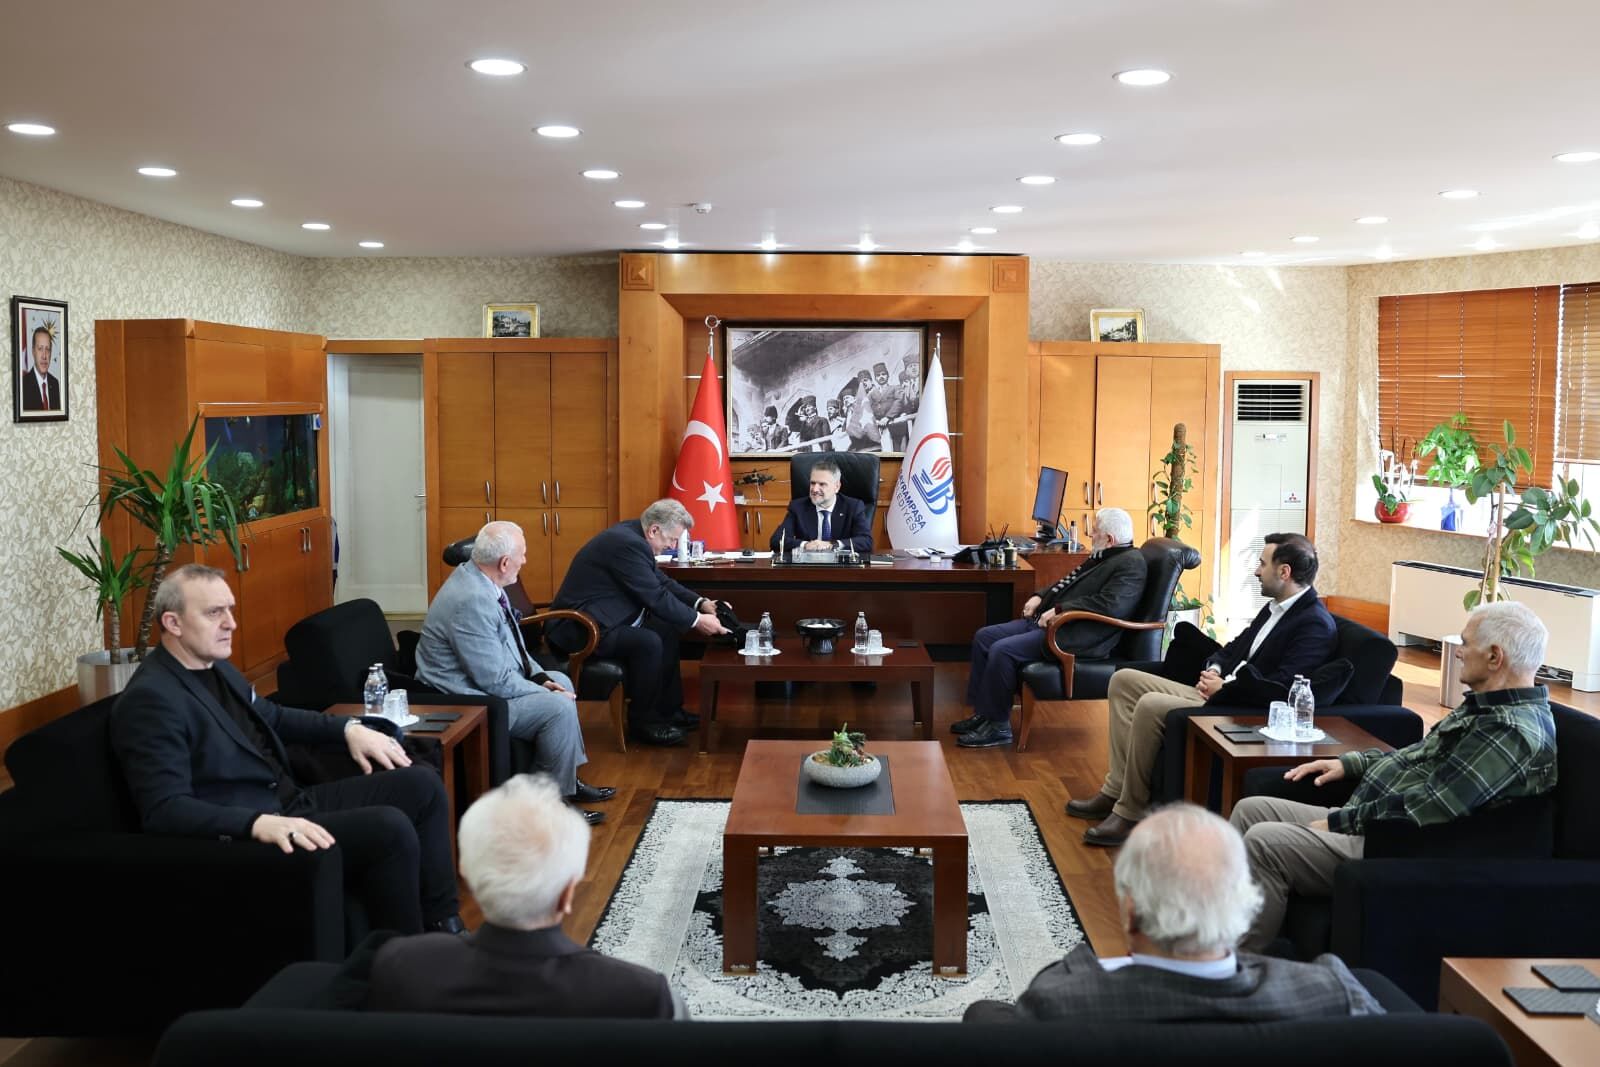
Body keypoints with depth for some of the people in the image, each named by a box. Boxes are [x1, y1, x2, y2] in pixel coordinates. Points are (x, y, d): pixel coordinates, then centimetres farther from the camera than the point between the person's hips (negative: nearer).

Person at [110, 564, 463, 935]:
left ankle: (444, 929, 8)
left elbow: (272, 717, 28)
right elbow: (163, 810, -26)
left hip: (290, 804, 10)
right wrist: (259, 824, -38)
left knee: (422, 786, 3)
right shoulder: (150, 700, -17)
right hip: (243, 836, -10)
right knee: (389, 829, -25)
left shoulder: (216, 667, 11)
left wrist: (347, 728, 14)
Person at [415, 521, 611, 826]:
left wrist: (541, 677, 3)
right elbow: (495, 681, -26)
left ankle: (568, 779, 23)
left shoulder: (478, 578, 2)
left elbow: (512, 642, 14)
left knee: (561, 681, 16)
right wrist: (545, 692, -14)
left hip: (489, 679, 11)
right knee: (559, 707, -18)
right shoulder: (471, 601, -29)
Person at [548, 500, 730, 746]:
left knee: (667, 630, 10)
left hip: (598, 619, 11)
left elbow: (662, 583, 14)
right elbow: (655, 597, -22)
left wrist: (701, 604, 4)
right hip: (580, 627, -11)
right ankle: (642, 721, -8)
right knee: (649, 642, -26)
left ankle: (668, 709, 19)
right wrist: (697, 620, -14)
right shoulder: (627, 543, -24)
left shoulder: (632, 536, 8)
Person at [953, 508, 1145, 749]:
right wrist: (1041, 596, 11)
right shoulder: (1102, 556, 19)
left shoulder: (1131, 564, -12)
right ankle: (983, 712, 9)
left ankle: (998, 727, -11)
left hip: (1070, 635, -11)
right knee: (983, 638, 4)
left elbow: (1111, 605, -26)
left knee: (1002, 650, -25)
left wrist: (1060, 610, -24)